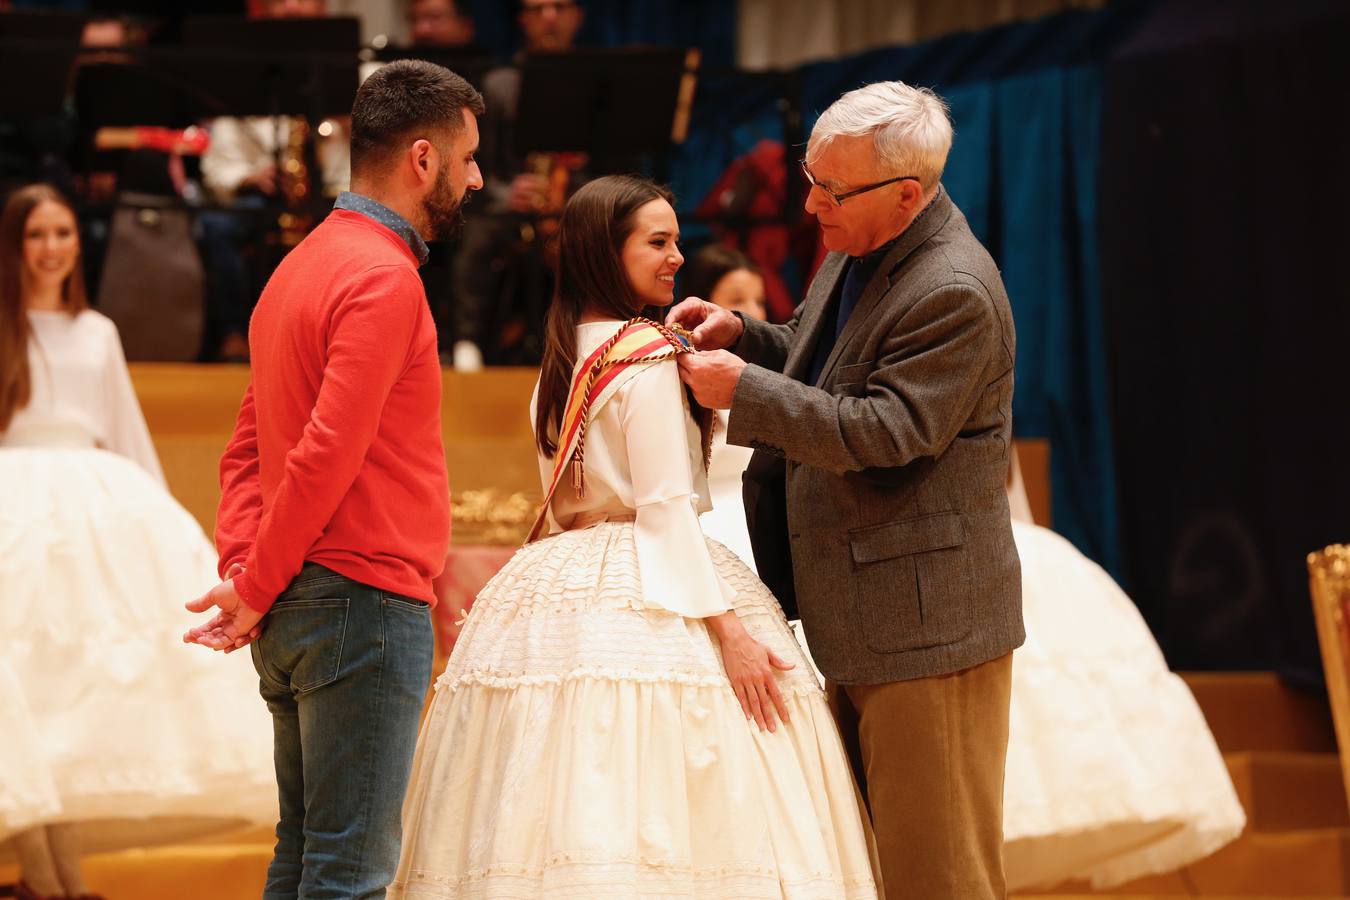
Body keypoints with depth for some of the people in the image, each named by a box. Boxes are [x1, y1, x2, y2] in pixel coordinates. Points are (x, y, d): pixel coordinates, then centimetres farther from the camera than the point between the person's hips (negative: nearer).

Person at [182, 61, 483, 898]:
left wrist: (245, 571, 4)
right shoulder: (384, 278, -14)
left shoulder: (302, 266, 17)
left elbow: (248, 448, 16)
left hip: (295, 611, 9)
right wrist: (253, 590, -13)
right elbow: (328, 454, -21)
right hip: (367, 603, -9)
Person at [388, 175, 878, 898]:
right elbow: (665, 508, -14)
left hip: (555, 588, 8)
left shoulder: (561, 357, 16)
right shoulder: (648, 357, -8)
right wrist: (726, 628, -16)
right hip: (644, 597, -8)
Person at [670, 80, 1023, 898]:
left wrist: (744, 390, -20)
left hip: (926, 618, -10)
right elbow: (816, 363, 25)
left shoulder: (953, 293, -21)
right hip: (859, 615, 10)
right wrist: (742, 335, 6)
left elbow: (886, 431, -24)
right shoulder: (856, 250, 10)